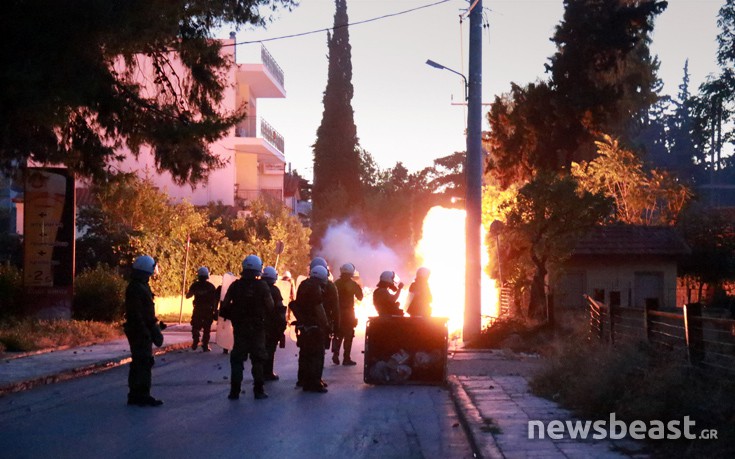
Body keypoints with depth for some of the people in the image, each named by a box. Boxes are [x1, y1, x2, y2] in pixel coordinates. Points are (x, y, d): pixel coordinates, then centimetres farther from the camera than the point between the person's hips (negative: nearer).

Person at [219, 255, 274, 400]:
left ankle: (234, 391, 5)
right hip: (257, 328, -2)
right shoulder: (262, 286, -9)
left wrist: (232, 317, 13)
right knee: (257, 359, 6)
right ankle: (258, 391, 4)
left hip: (239, 327, 2)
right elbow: (270, 307, -7)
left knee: (237, 358, 8)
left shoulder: (235, 285, -3)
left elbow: (225, 306, -2)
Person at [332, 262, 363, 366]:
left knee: (338, 335, 16)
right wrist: (359, 287, 11)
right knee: (348, 336, 4)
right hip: (348, 313, -3)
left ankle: (335, 353, -1)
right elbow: (360, 297, -1)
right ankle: (346, 358, 4)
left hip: (337, 312, 3)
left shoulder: (336, 283, 1)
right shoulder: (353, 284, -9)